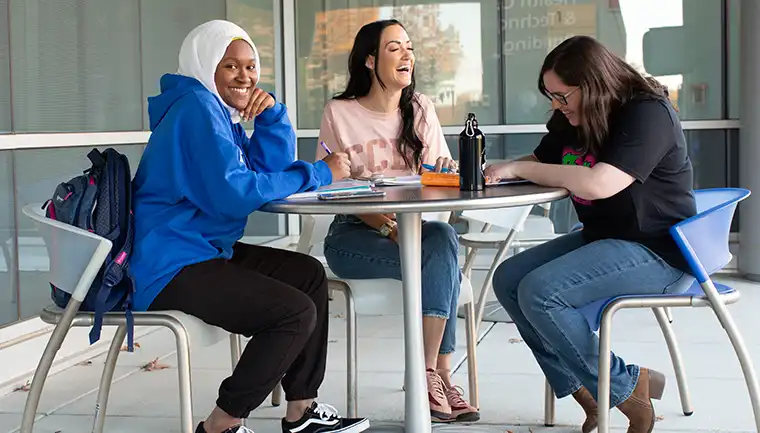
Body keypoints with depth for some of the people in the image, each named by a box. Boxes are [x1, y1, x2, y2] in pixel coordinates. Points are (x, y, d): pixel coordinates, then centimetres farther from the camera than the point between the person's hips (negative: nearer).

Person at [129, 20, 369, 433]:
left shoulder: (219, 109, 17)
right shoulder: (196, 107, -14)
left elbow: (273, 166, 15)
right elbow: (232, 192, -25)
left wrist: (272, 113, -1)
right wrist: (318, 174, -18)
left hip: (205, 251, 11)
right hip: (170, 270, -11)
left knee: (309, 274, 13)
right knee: (297, 313, -18)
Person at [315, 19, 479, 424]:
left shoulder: (420, 109, 10)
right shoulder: (339, 113, -3)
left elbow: (438, 173, 7)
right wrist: (384, 226, -20)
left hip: (412, 227, 4)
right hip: (353, 234, -4)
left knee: (443, 237, -31)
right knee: (441, 264, -29)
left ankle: (430, 374, -29)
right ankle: (440, 373, -22)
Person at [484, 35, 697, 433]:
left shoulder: (648, 113, -19)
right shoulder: (572, 120, 7)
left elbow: (600, 184, -32)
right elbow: (539, 164, 20)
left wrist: (518, 169, -23)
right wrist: (489, 170, 0)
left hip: (657, 252, -10)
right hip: (602, 239, 10)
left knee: (539, 293, -24)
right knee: (508, 280, -1)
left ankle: (626, 390, -8)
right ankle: (584, 390, -3)